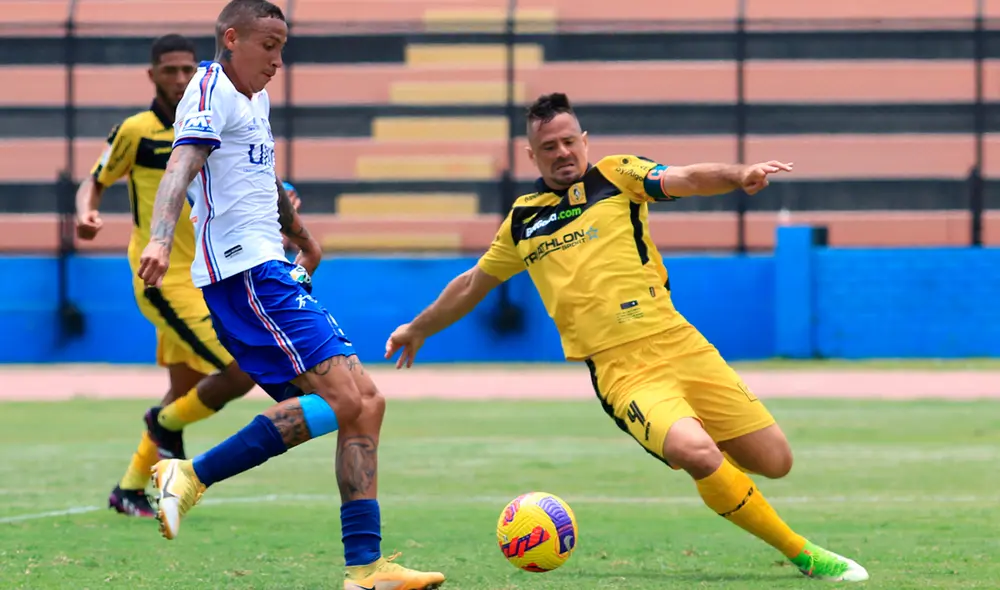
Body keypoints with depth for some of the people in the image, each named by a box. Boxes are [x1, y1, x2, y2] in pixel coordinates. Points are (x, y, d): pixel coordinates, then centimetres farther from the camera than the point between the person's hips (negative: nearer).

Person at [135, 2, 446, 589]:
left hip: (274, 274, 10)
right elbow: (182, 165, -23)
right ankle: (192, 477, -18)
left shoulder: (255, 100, 23)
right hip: (245, 270, -10)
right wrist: (161, 238, -39)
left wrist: (304, 238, 53)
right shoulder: (211, 90, -6)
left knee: (365, 402, 3)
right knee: (343, 400, -20)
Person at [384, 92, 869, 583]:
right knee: (696, 452, -29)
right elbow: (473, 285, 32)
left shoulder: (616, 176, 8)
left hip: (676, 343, 1)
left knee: (774, 461, -5)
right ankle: (802, 553, -14)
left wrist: (739, 175, -31)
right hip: (621, 371, -1)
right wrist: (418, 329, 42)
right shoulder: (522, 221, 15)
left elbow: (687, 179, -10)